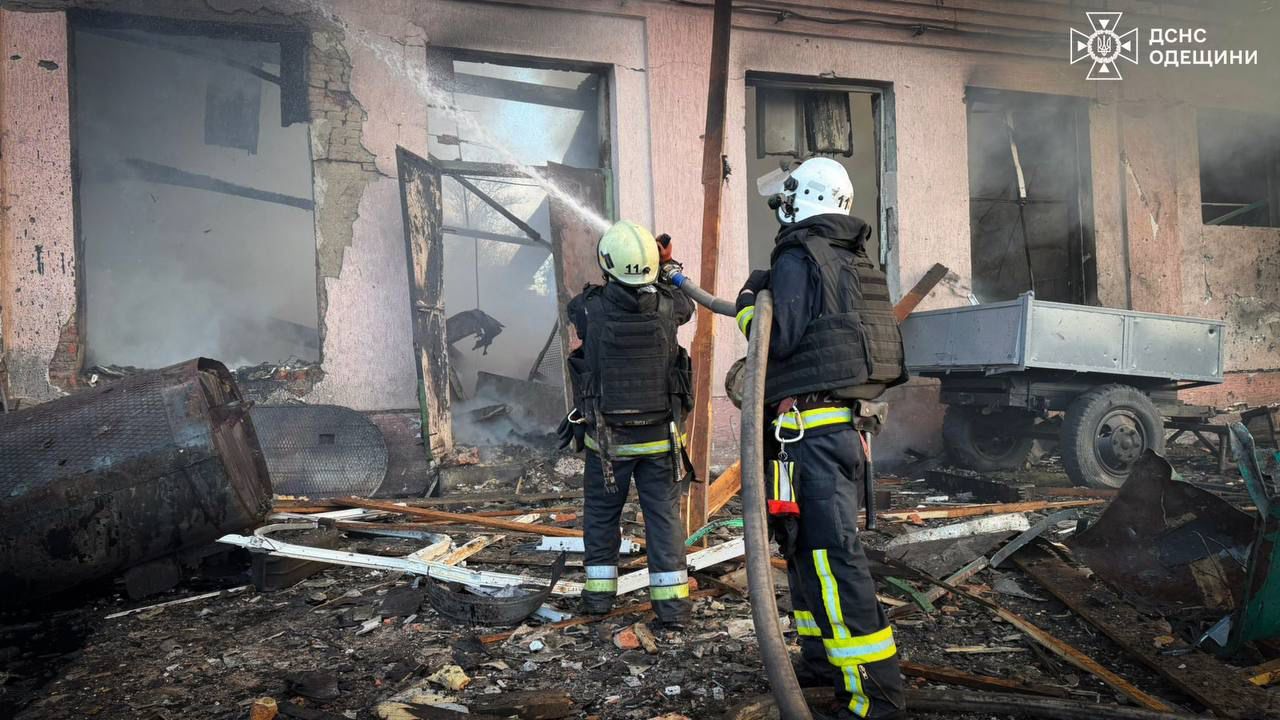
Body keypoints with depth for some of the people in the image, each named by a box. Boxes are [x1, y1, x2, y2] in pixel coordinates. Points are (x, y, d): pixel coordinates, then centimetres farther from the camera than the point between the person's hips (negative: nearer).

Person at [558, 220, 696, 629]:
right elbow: (686, 306, 15)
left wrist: (614, 277, 20)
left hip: (606, 437, 0)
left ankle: (598, 594, 25)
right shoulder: (667, 306, -9)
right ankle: (672, 603, 7)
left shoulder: (589, 308, -14)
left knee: (601, 514, 16)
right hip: (659, 436, 1)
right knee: (664, 517, 7)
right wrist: (659, 274, 26)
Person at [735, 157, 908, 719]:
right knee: (809, 543, 18)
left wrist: (749, 305, 1)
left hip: (813, 429, -10)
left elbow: (780, 340, -15)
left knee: (832, 553, -9)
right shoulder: (858, 263, 19)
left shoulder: (798, 258, -9)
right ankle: (822, 660, 28)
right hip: (851, 423, 10)